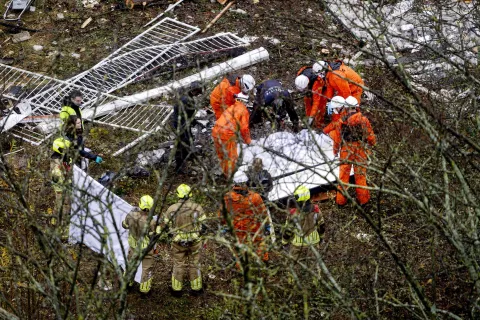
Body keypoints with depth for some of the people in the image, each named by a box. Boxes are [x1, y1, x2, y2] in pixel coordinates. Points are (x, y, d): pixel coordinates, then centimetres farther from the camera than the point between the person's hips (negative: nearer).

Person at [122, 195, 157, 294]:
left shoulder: (131, 214, -20)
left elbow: (124, 225, 0)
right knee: (147, 268, 16)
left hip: (133, 245, 4)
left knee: (131, 263, 28)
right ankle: (144, 289, 26)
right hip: (146, 247, -4)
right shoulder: (150, 221, -33)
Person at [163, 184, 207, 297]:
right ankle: (196, 288, 25)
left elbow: (167, 225, -2)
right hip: (194, 241, 0)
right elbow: (203, 226, -7)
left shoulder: (171, 209, -12)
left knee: (179, 264, 16)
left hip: (178, 242, 0)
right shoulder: (197, 208, -14)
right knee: (194, 264, 16)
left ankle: (176, 290, 25)